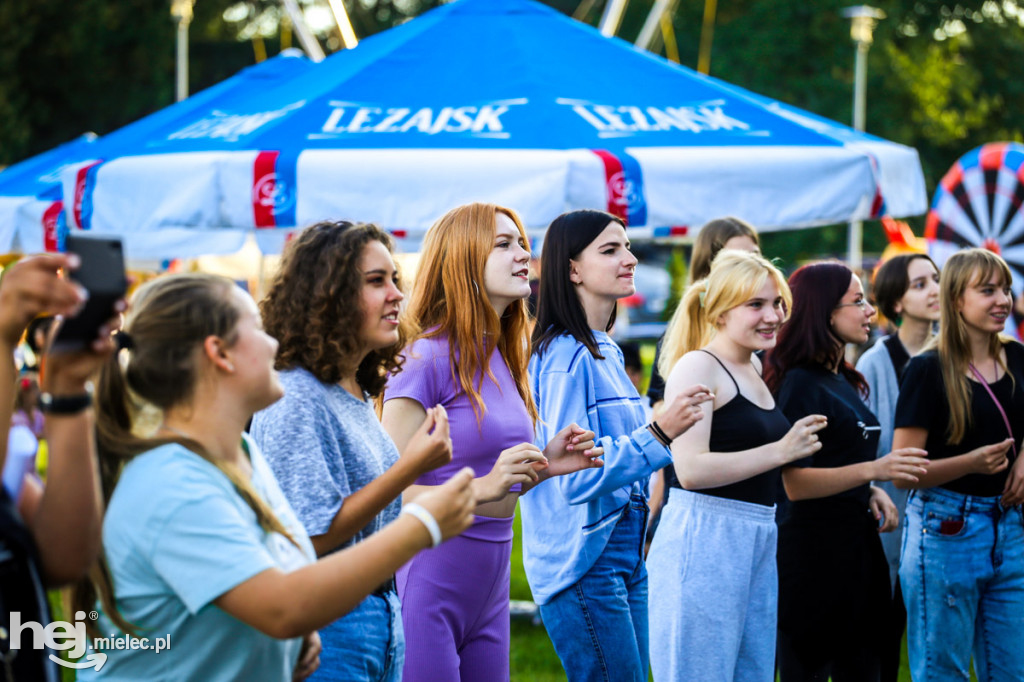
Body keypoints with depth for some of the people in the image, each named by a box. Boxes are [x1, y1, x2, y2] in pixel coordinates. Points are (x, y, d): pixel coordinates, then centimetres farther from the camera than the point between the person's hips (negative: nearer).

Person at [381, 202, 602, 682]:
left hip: (490, 584, 8)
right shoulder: (426, 358, -12)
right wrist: (482, 487, -27)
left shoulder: (503, 360, 11)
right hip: (430, 584, -8)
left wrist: (544, 464, 1)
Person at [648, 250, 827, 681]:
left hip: (759, 540, 9)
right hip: (704, 539, -9)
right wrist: (780, 450, -19)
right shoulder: (697, 367, -10)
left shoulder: (755, 367, 16)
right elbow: (690, 469, -21)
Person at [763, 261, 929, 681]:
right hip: (814, 547, -9)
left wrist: (872, 491, 8)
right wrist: (872, 470, -29)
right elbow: (795, 483, -20)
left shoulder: (844, 382, 14)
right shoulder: (800, 384, -13)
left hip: (858, 543, 9)